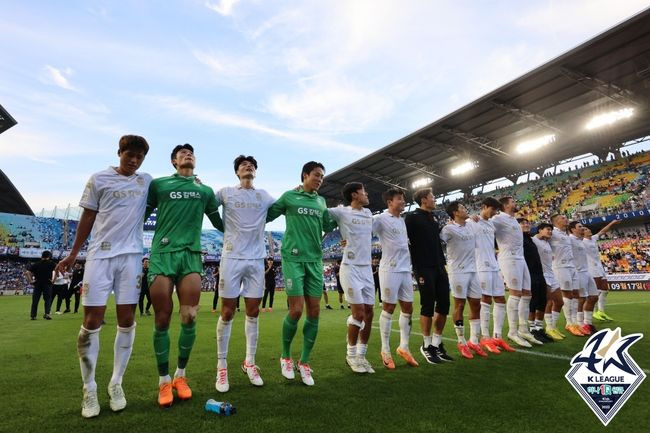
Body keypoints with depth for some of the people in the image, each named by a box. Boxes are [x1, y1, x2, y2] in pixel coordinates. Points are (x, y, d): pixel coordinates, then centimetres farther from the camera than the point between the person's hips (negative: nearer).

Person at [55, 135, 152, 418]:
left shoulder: (146, 181, 10)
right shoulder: (99, 179, 4)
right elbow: (88, 218, 8)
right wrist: (73, 254, 9)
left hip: (131, 255, 2)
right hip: (100, 254, -1)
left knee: (126, 320, 3)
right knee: (92, 321, -3)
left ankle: (116, 384, 16)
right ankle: (89, 389, 12)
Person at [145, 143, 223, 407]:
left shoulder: (205, 190, 17)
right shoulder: (158, 184, 10)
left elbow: (220, 224, 25)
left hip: (191, 255, 2)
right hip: (162, 254, -1)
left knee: (189, 319, -2)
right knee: (162, 320, 1)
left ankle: (180, 376, 19)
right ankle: (164, 380, 17)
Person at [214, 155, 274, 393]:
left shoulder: (264, 196, 13)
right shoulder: (226, 192, 6)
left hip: (256, 259, 3)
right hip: (232, 258, -2)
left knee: (253, 313, 7)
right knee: (227, 313, 2)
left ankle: (250, 363, 20)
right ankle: (221, 365, 15)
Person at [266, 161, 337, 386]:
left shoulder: (321, 202, 16)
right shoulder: (289, 196, 3)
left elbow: (328, 226, 24)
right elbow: (267, 215, 8)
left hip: (315, 260, 5)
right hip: (293, 259, -5)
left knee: (314, 312, 2)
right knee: (296, 310, -7)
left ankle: (304, 362, 17)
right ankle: (285, 356, 19)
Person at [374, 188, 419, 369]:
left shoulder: (402, 220, 15)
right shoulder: (380, 219, -9)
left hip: (405, 270, 7)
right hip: (390, 270, -7)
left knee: (408, 308, 10)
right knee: (388, 308, 0)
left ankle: (403, 347, 23)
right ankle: (385, 351, 12)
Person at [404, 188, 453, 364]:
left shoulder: (434, 218, 17)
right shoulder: (412, 217, -7)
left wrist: (443, 263, 21)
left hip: (439, 267, 7)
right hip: (424, 268, -7)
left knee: (444, 304, 7)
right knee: (428, 306, -2)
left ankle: (436, 343, 20)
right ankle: (427, 345, 13)